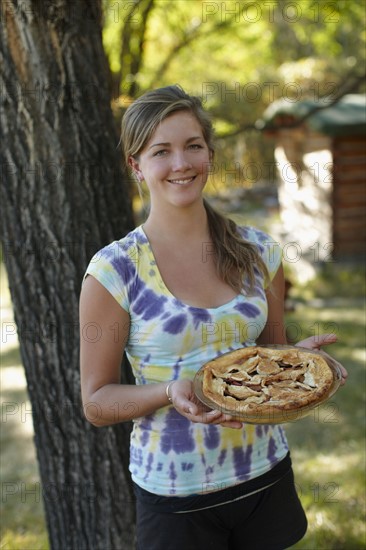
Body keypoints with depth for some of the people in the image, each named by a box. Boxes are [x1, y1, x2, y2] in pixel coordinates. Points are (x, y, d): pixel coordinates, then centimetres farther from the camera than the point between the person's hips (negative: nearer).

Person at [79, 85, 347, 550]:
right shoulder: (115, 270, -13)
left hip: (266, 472, 4)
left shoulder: (258, 251, -1)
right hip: (175, 490, -4)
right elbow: (96, 401, -9)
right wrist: (172, 393, -26)